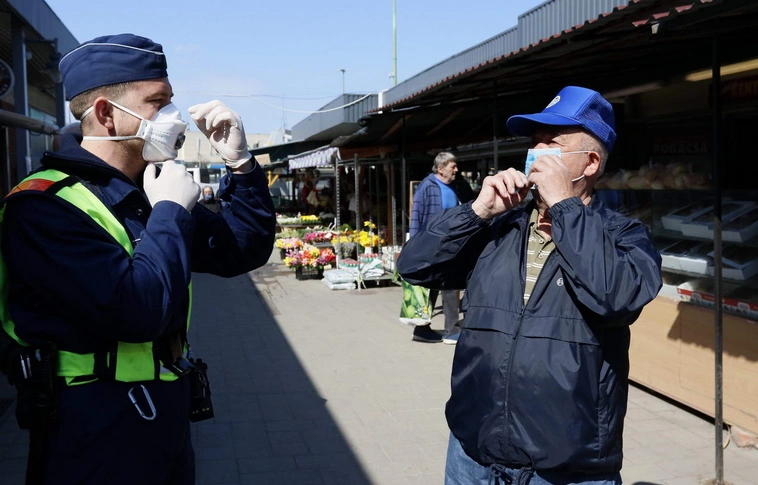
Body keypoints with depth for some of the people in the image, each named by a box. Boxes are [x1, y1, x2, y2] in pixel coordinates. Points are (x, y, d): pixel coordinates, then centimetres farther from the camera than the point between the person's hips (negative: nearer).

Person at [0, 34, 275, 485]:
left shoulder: (151, 194, 6)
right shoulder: (45, 206, -20)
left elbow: (244, 252, 8)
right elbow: (137, 312, -32)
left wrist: (240, 164, -4)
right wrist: (171, 211, -19)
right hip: (101, 435, -8)